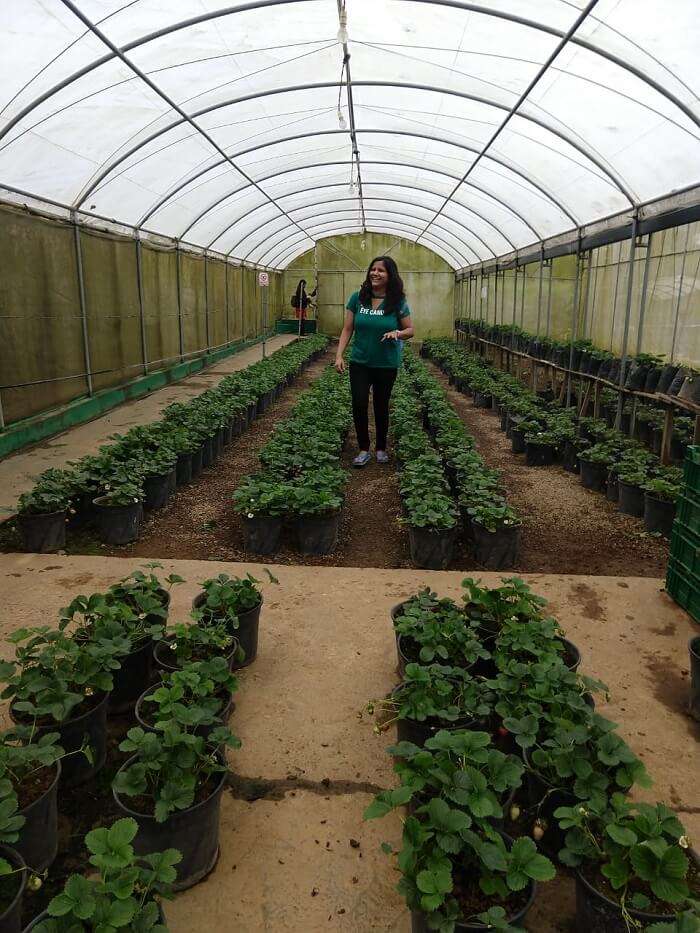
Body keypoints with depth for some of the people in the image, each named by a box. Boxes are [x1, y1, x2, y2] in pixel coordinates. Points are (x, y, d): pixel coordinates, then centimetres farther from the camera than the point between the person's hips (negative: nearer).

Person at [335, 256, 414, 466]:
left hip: (387, 364, -1)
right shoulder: (357, 298, -2)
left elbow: (410, 330, 3)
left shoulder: (398, 302, -5)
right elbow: (347, 329, 1)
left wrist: (398, 333, -20)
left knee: (381, 407, 10)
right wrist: (339, 355, -9)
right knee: (359, 405, -5)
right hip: (360, 363, 1)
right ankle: (363, 450, 11)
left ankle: (381, 448, 28)